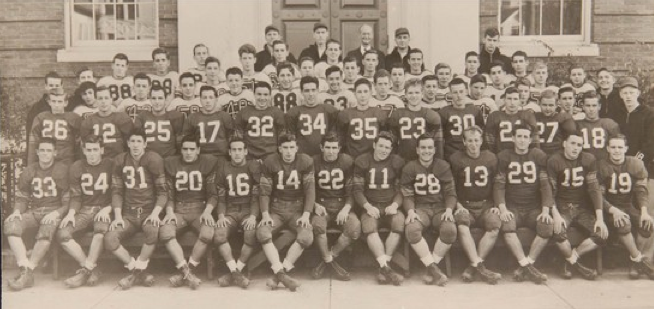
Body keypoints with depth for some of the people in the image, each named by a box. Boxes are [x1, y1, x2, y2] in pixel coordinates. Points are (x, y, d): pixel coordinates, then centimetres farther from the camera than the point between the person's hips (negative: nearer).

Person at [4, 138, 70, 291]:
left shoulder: (62, 171, -1)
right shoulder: (29, 172, 13)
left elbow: (68, 201, -3)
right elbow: (22, 198, 17)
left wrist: (56, 213, -20)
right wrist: (17, 211, -4)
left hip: (55, 212, -4)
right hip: (33, 212, 4)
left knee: (47, 229, -37)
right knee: (10, 224, -26)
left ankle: (27, 273, -29)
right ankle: (26, 270, -32)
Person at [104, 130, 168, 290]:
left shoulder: (154, 160, -3)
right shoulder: (120, 161, 6)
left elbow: (163, 191, -4)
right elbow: (117, 191, 6)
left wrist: (155, 213, -17)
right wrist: (117, 216, -6)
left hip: (149, 211, -3)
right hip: (129, 213, 3)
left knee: (153, 230, -36)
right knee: (109, 238, -23)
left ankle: (136, 273, -15)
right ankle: (140, 273, -9)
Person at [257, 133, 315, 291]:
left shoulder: (305, 162, 0)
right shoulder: (270, 162, 0)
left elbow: (310, 190, -3)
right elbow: (264, 191, -1)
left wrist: (306, 215, -14)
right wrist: (265, 214, -14)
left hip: (297, 209, 0)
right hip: (276, 210, 0)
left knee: (306, 236, -28)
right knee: (262, 233, -28)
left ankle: (278, 275, -21)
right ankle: (282, 274, -30)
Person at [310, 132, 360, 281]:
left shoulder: (347, 162, 3)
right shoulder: (314, 162, 2)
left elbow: (351, 190, 3)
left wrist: (346, 208, -12)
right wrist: (316, 205, -10)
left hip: (342, 205, 1)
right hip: (322, 205, -1)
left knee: (355, 228, -29)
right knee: (317, 225, -35)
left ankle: (327, 259, -9)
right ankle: (331, 262, -11)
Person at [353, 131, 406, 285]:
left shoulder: (397, 162, 10)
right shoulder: (362, 161, 6)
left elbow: (401, 189, 11)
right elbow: (357, 189, 2)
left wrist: (395, 205, -9)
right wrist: (367, 206, -14)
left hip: (391, 206, 1)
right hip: (370, 206, -1)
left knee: (399, 223, -32)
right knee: (369, 228, -34)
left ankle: (383, 267, -25)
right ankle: (386, 269, -35)